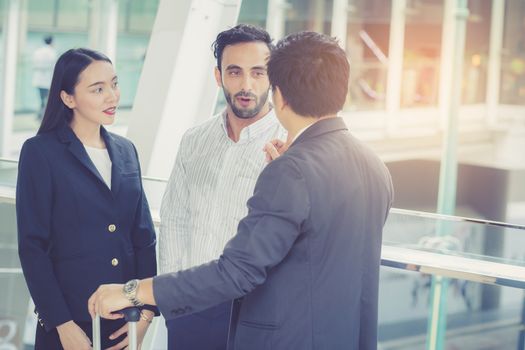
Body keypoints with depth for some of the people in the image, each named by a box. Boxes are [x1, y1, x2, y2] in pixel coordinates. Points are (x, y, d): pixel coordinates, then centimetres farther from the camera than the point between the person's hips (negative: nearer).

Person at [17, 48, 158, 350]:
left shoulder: (126, 151, 9)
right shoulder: (41, 152, -7)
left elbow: (144, 236, 8)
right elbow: (32, 246, -10)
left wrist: (147, 311, -3)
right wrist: (63, 324, -15)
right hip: (72, 324, -5)